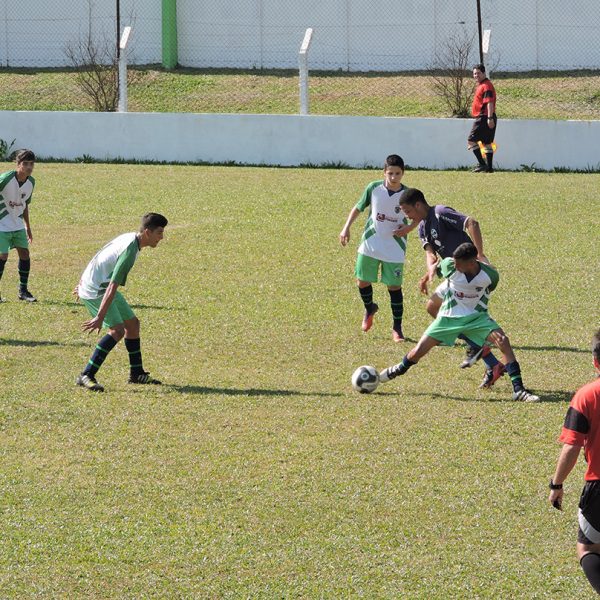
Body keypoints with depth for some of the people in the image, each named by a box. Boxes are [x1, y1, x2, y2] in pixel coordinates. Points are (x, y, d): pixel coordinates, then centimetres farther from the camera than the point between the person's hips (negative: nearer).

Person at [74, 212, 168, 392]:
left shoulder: (129, 238, 5)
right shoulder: (130, 251, -26)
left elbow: (101, 259, 19)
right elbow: (113, 287, -30)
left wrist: (84, 281, 31)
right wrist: (100, 317, -33)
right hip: (95, 290, -10)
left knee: (132, 323, 13)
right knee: (117, 330, -20)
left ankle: (136, 373, 24)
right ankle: (86, 376, -19)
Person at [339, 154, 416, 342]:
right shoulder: (374, 188, -7)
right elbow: (359, 207, 8)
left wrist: (409, 227, -15)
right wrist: (346, 227, 0)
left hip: (394, 248, -2)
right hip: (370, 244, 2)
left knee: (394, 286, -1)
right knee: (362, 281, 5)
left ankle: (397, 327, 11)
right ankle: (369, 308, 37)